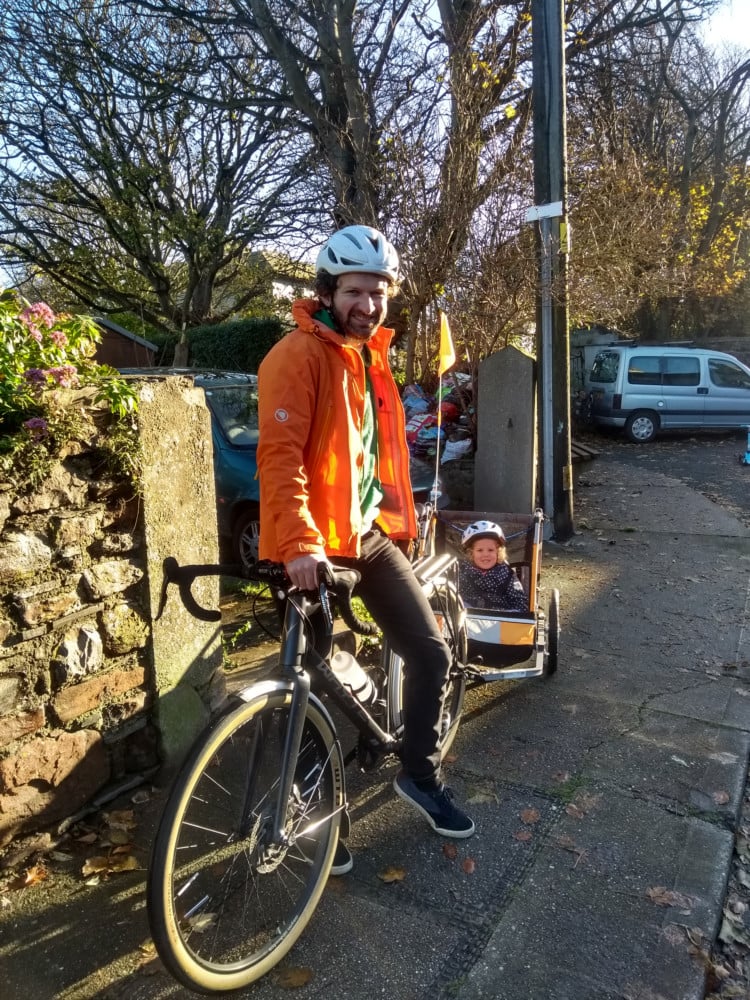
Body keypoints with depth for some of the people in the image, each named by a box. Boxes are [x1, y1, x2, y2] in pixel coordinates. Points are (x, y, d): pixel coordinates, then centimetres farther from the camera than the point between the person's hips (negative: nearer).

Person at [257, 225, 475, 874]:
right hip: (315, 549, -7)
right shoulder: (300, 355, -14)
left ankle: (420, 775, 30)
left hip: (371, 535, 8)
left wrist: (398, 514, 23)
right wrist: (299, 543, -33)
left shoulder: (370, 356, 13)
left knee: (432, 653, 8)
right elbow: (280, 456, -24)